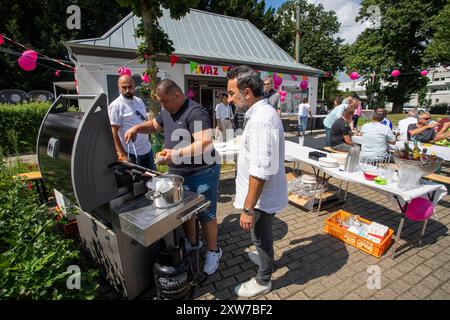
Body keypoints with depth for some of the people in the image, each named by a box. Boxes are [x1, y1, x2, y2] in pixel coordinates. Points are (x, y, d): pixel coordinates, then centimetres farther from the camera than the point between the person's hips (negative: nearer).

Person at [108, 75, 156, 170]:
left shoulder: (139, 101, 10)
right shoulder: (115, 106, -10)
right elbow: (114, 133, -12)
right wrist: (123, 155, -16)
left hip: (147, 150, 7)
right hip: (131, 153, -6)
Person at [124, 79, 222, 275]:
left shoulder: (195, 112, -21)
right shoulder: (167, 112, 7)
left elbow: (204, 144, -31)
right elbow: (154, 125, 24)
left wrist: (176, 154, -35)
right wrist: (137, 128, 5)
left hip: (201, 175, -8)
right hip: (177, 174, 8)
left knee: (206, 215, 7)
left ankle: (213, 251, 28)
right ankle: (192, 243, 44)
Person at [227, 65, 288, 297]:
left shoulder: (261, 120, -28)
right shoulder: (263, 112, 5)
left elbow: (260, 172, -31)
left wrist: (248, 209, -23)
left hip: (262, 197, -9)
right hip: (264, 194, 9)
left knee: (262, 236, 13)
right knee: (262, 235, 29)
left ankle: (263, 281, 38)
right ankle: (265, 259, 55)